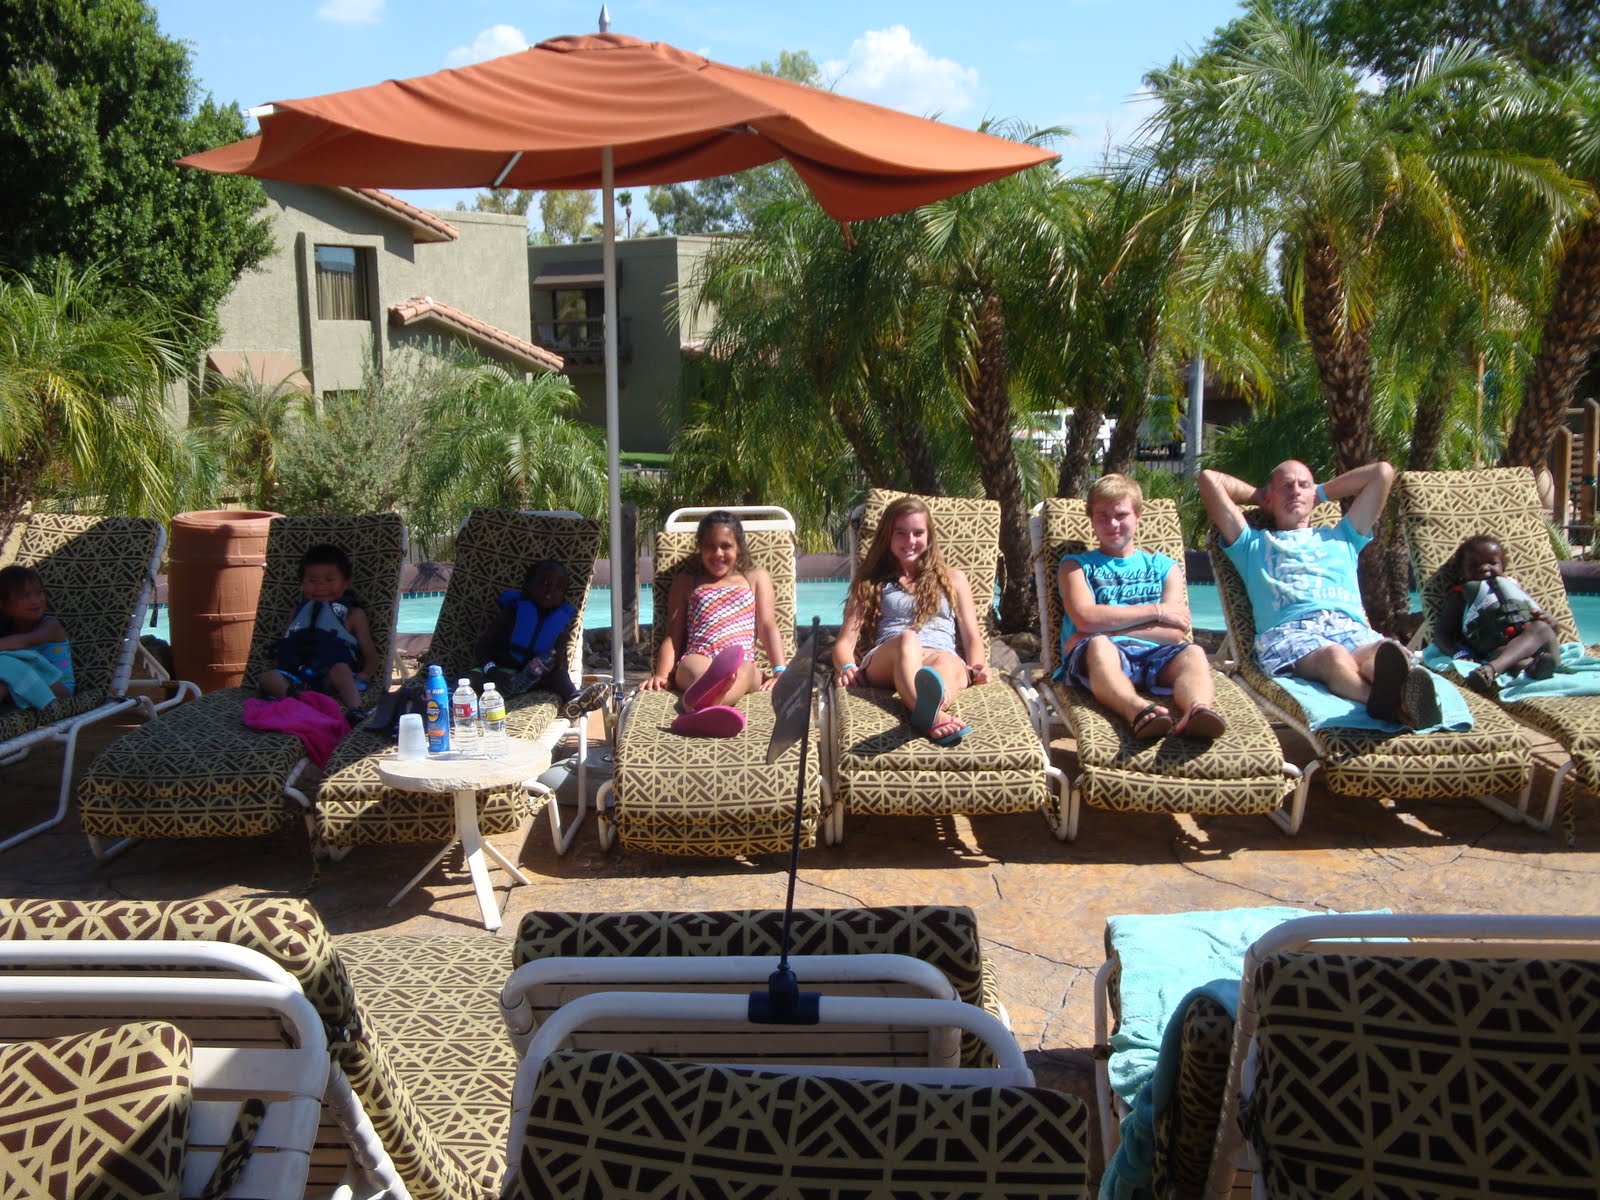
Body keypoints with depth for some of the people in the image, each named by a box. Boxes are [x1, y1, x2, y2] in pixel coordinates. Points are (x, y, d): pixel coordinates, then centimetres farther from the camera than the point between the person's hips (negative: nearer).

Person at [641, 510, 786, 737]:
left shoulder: (755, 578, 28)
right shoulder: (686, 582, 28)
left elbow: (768, 626, 15)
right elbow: (673, 636, 20)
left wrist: (780, 671, -3)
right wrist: (661, 674, 0)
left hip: (743, 662, 0)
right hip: (696, 662, 1)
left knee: (744, 669, -40)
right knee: (698, 667, -39)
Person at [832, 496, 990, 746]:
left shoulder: (953, 579, 30)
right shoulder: (870, 583, 27)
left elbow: (972, 639, 21)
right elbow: (845, 642, 16)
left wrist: (974, 668, -3)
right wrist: (847, 667, -9)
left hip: (945, 658, 1)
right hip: (884, 664, -1)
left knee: (945, 663, -38)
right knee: (907, 639, -38)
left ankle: (926, 710, -75)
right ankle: (932, 716, -70)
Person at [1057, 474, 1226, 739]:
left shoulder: (1164, 567, 24)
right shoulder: (1076, 565, 21)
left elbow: (1175, 632, 6)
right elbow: (1086, 618, -2)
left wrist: (1107, 628, -4)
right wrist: (1157, 611, 2)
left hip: (1153, 656, 3)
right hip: (1098, 657, -2)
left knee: (1192, 653, -29)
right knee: (1098, 644, -36)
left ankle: (1197, 711, -62)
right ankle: (1138, 711, -66)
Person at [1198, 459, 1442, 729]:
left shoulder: (1340, 538, 42)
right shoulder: (1254, 543, 35)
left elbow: (1382, 472, 42)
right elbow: (1209, 479, 31)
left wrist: (1321, 492, 47)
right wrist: (1258, 495, 45)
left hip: (1351, 627, 3)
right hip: (1287, 631, -2)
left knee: (1382, 654, -38)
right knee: (1336, 657, -41)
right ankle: (1393, 705, -71)